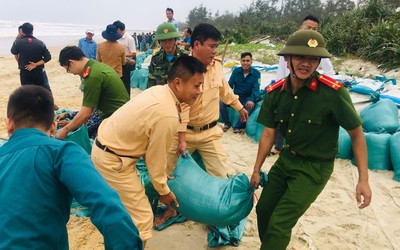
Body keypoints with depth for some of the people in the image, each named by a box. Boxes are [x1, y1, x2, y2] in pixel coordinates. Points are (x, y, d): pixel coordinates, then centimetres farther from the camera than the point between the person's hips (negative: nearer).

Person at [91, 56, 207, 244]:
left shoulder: (158, 91, -1)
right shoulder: (168, 116, -29)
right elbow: (155, 157, -16)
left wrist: (162, 177, 15)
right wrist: (164, 190, 2)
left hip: (107, 143, 10)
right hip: (112, 159, -10)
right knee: (142, 219, -3)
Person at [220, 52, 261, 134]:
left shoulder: (256, 73, -6)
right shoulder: (236, 71, 2)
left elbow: (256, 89, -14)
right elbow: (230, 85, 0)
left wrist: (252, 100, -33)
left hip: (248, 98, -2)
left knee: (250, 106, -36)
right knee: (221, 102, -23)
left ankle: (237, 126, -16)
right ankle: (227, 123, -1)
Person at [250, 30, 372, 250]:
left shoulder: (333, 92, -24)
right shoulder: (275, 92, -9)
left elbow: (356, 133, -13)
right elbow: (268, 134, 1)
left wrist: (363, 179, -13)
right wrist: (256, 170, 7)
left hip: (315, 167, -5)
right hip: (286, 159, 5)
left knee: (279, 224, -6)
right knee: (263, 210, 16)